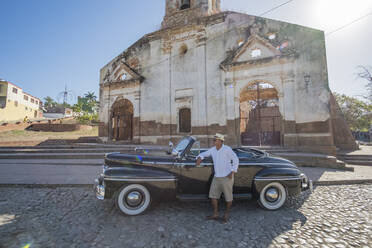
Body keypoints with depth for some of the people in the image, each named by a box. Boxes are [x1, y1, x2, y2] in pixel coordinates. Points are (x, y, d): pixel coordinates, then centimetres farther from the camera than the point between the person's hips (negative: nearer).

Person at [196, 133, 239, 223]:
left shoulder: (227, 149, -12)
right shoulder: (212, 149, 4)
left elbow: (235, 159, -10)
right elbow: (203, 154, 13)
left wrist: (232, 172, -16)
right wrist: (199, 158, -10)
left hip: (227, 177, -5)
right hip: (216, 177, 6)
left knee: (228, 197, 7)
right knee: (213, 195, 6)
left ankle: (226, 214, 30)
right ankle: (215, 215, 21)